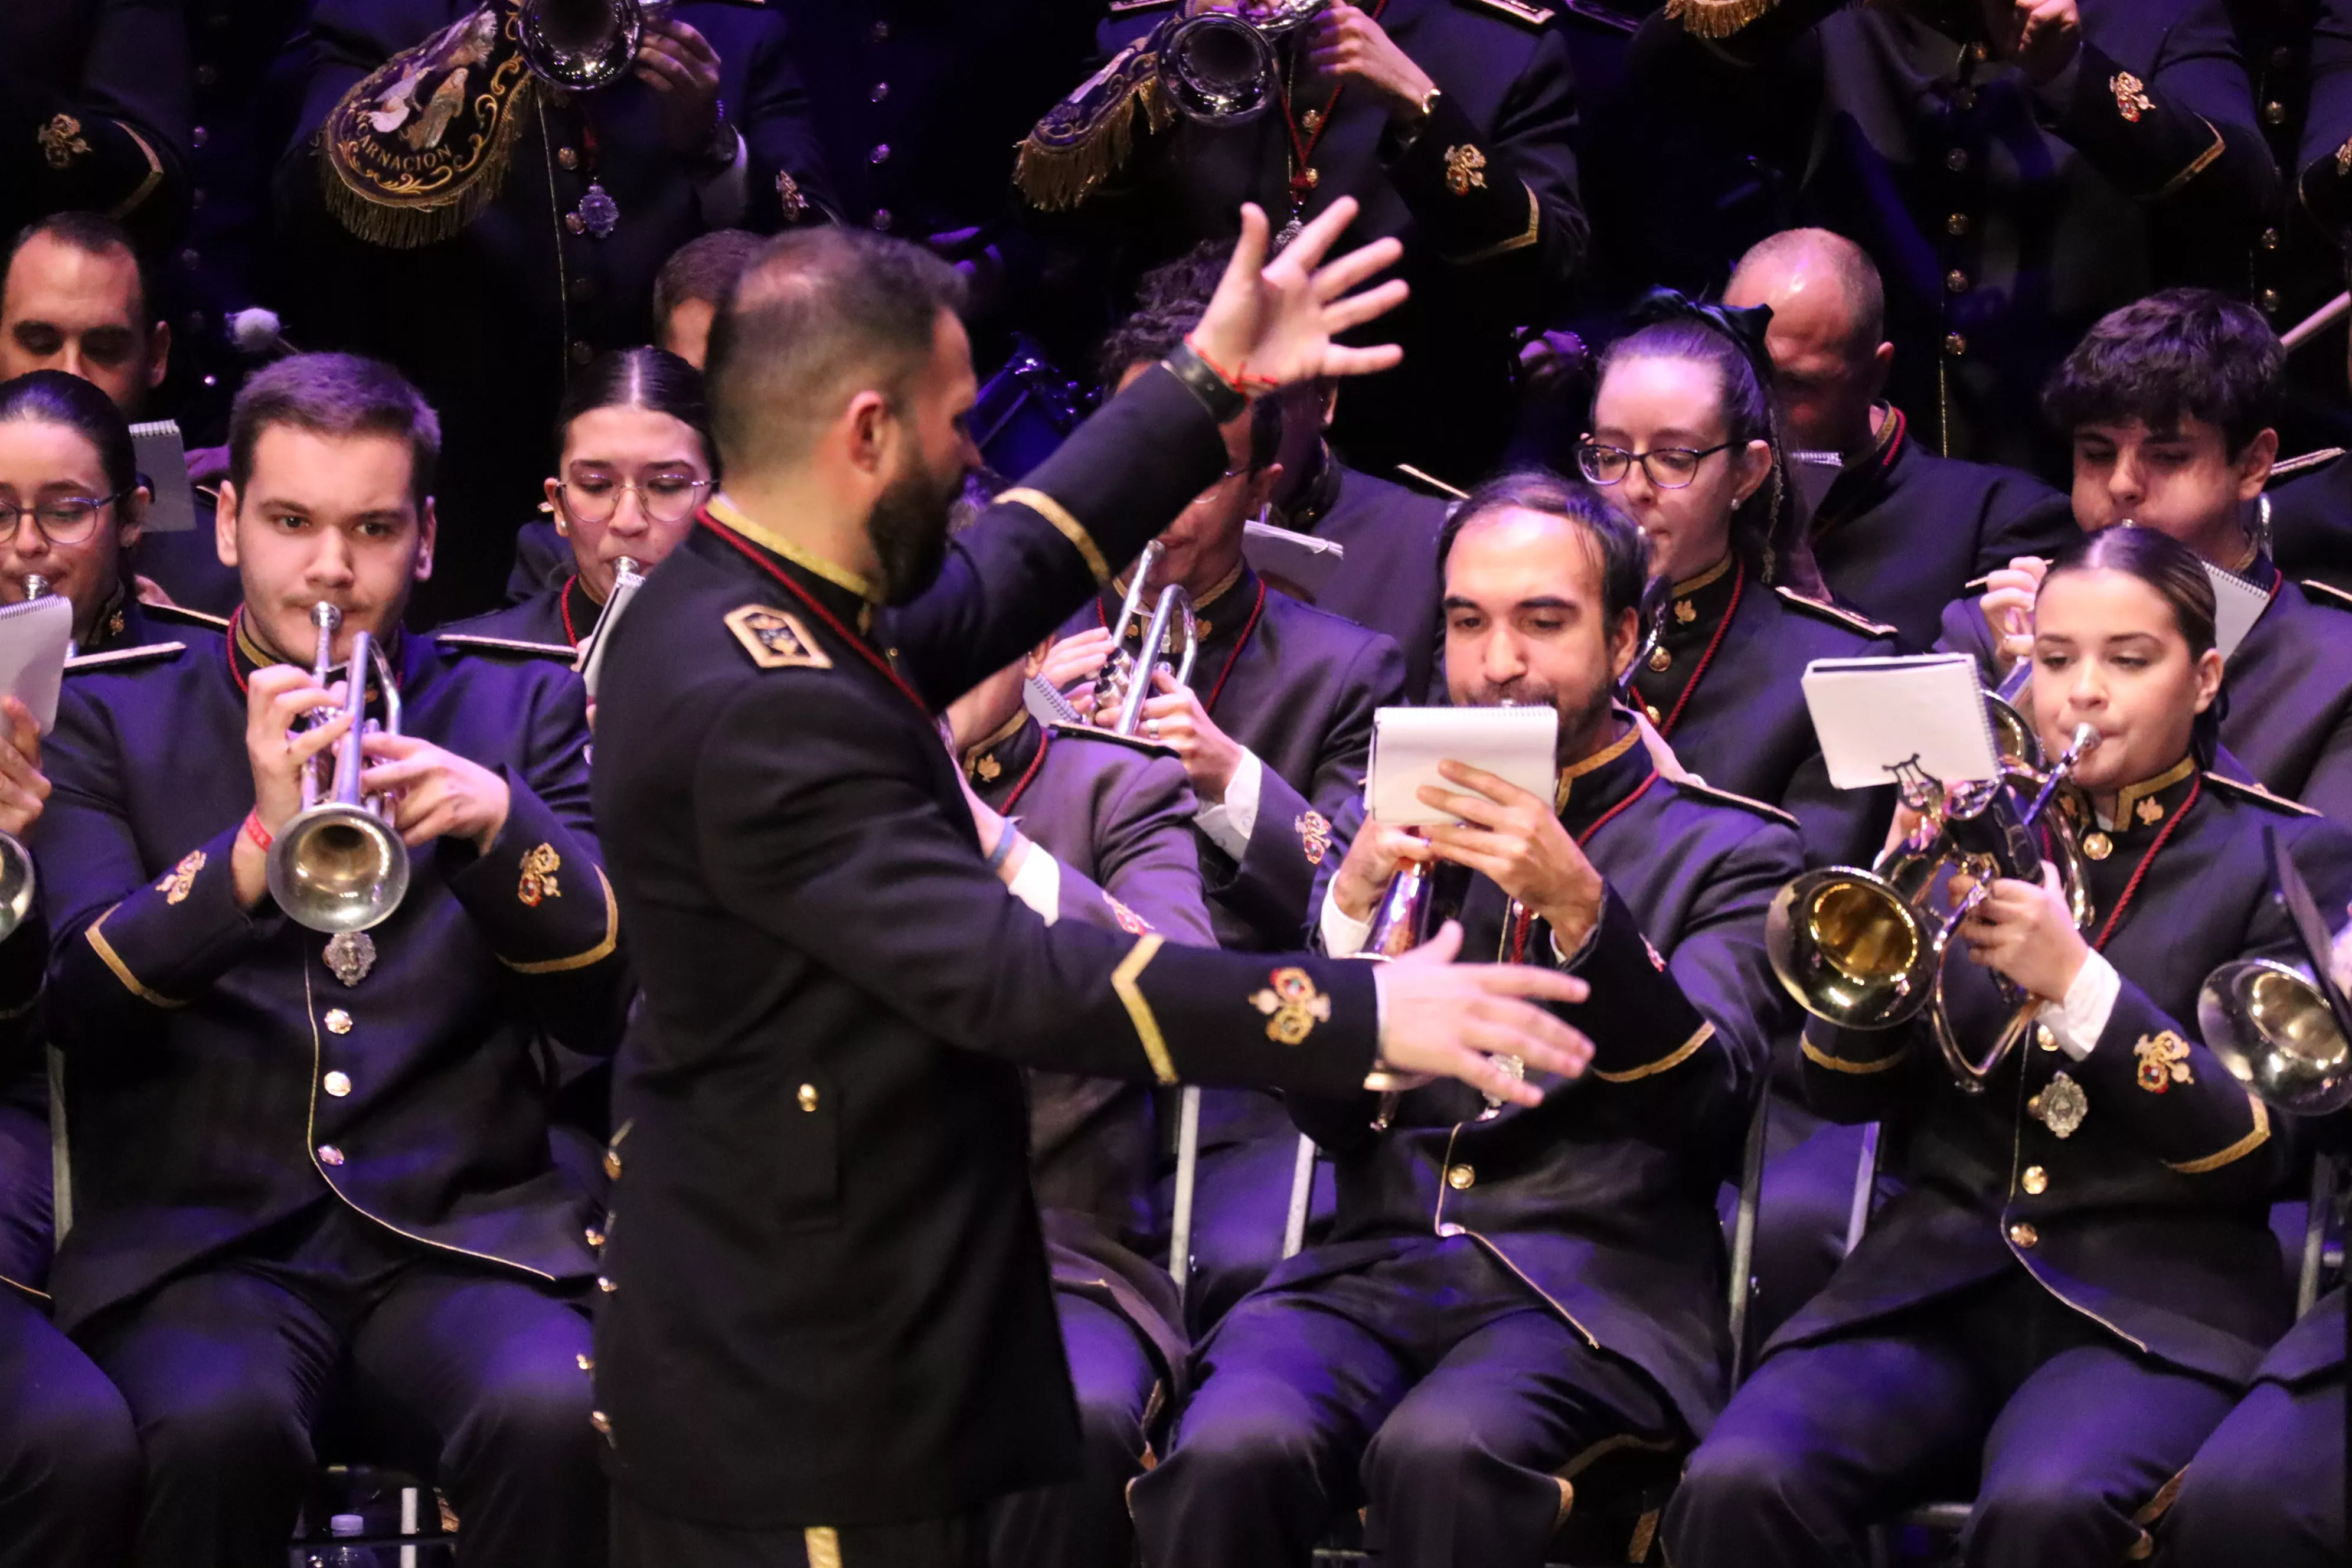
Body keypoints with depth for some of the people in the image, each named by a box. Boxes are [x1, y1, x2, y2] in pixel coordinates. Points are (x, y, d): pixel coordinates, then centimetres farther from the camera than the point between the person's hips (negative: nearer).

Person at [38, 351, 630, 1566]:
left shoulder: (521, 708, 16)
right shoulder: (104, 715, 11)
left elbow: (607, 1004, 7)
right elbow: (74, 1005, -3)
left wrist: (502, 821, -12)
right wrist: (256, 844, -20)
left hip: (461, 1232, 1)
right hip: (193, 1234, -1)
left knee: (557, 1416, -32)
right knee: (216, 1425, -35)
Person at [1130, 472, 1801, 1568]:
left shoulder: (1728, 849, 10)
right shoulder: (1400, 820, 19)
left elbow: (1704, 1106, -7)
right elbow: (1327, 1115, 10)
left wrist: (1580, 911, -21)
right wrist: (1354, 902, -6)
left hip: (1594, 1290, -3)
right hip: (1376, 1263, 3)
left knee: (1441, 1456, -36)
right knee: (1231, 1454, -31)